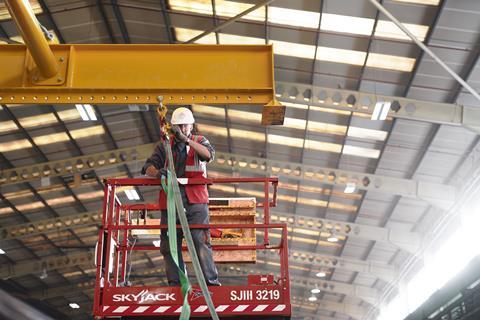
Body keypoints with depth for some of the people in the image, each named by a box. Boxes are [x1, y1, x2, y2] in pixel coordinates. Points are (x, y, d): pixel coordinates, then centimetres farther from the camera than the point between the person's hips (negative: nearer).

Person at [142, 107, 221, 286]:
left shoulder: (199, 142, 12)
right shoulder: (165, 145, 15)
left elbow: (209, 154, -11)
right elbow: (149, 167, 6)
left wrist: (186, 139, -21)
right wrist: (157, 172, -19)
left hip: (195, 200, -2)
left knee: (201, 241, -10)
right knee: (169, 243, 2)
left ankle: (211, 281, -8)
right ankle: (175, 282, 9)